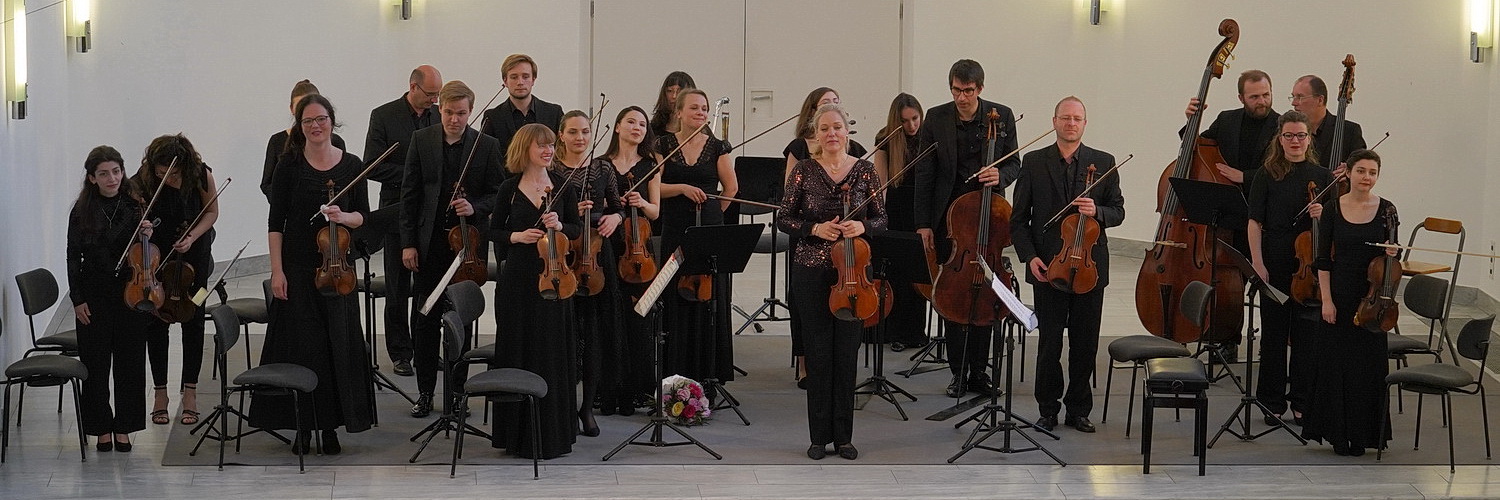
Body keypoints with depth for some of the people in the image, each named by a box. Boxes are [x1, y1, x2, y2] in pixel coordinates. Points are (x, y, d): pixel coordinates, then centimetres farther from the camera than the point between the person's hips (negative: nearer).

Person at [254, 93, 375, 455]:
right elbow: (276, 221, -2)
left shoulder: (352, 166, 2)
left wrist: (343, 217, -16)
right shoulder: (289, 166, -2)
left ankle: (330, 425, 12)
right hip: (297, 267, -1)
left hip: (337, 266, 1)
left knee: (338, 342, 2)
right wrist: (277, 270, -8)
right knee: (301, 344, 1)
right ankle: (302, 427, 10)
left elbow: (363, 215, 7)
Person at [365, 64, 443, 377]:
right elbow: (373, 167, -11)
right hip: (399, 210, -3)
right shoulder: (384, 116, -6)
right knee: (398, 287, 5)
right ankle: (400, 353, 12)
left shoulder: (439, 116, 6)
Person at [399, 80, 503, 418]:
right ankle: (425, 392, 12)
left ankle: (456, 390, 14)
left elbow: (497, 194, 4)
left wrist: (475, 207, -17)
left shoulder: (487, 146, 0)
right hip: (429, 243, 1)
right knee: (425, 320, 5)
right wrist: (408, 243, -2)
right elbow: (409, 194, 3)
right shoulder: (422, 140, 3)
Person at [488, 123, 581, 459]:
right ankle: (520, 434, 10)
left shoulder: (562, 186, 5)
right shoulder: (509, 189, 1)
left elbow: (577, 228, 8)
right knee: (518, 352, 2)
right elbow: (494, 231, 7)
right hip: (518, 278, -1)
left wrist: (560, 226, -12)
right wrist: (516, 236, -12)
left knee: (554, 352, 3)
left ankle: (553, 432, 12)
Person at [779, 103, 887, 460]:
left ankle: (843, 436, 13)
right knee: (818, 353, 1)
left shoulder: (865, 170, 3)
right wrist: (814, 228, -15)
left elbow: (881, 219, 7)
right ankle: (820, 436, 10)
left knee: (847, 353, 3)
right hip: (811, 271, -1)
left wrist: (863, 226, -14)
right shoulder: (804, 170, 0)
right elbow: (783, 219, 1)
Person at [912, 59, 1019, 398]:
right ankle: (958, 372, 13)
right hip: (948, 219, 0)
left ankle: (978, 371, 14)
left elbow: (1014, 165, 5)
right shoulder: (936, 119, -1)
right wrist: (923, 223, -5)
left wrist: (1000, 176, -20)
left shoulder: (1002, 116, 0)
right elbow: (924, 174, 0)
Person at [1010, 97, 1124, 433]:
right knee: (1049, 342, 2)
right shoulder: (1034, 162, 3)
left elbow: (1118, 212, 6)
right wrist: (1030, 256, -8)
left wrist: (1096, 211, -16)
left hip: (1090, 265, 1)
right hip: (1048, 266, -1)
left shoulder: (1103, 163, 6)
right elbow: (1019, 218, 4)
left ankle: (1078, 410, 17)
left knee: (1085, 342, 6)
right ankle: (1048, 409, 13)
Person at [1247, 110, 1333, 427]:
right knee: (1274, 332, 5)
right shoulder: (1267, 175, 1)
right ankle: (1272, 402, 14)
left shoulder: (1322, 176, 7)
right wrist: (1257, 263, -10)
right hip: (1275, 266, -1)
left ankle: (1301, 401, 14)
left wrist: (1324, 214, -13)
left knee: (1307, 333, 4)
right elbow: (1255, 222, -2)